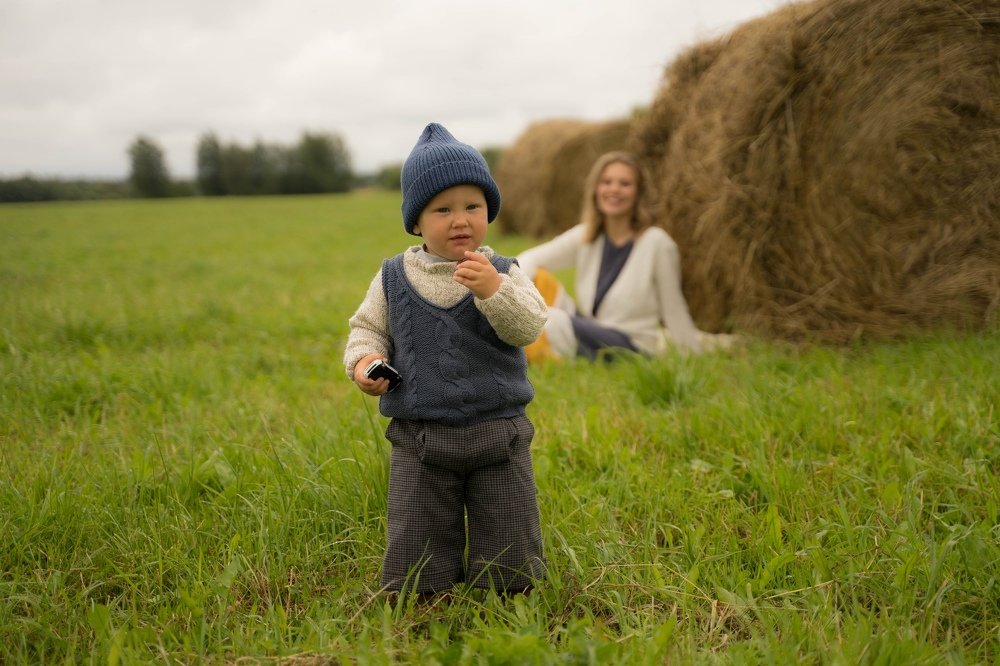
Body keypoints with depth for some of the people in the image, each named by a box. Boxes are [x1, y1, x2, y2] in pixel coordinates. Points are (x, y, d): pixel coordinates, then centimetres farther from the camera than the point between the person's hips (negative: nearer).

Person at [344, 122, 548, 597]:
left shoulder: (504, 272, -3)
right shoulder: (393, 278, 2)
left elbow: (528, 327, -15)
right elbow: (367, 328, 9)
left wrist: (493, 289, -31)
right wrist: (364, 360, -11)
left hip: (498, 433, -1)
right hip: (418, 437, 1)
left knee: (509, 568, 11)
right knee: (415, 568, 8)